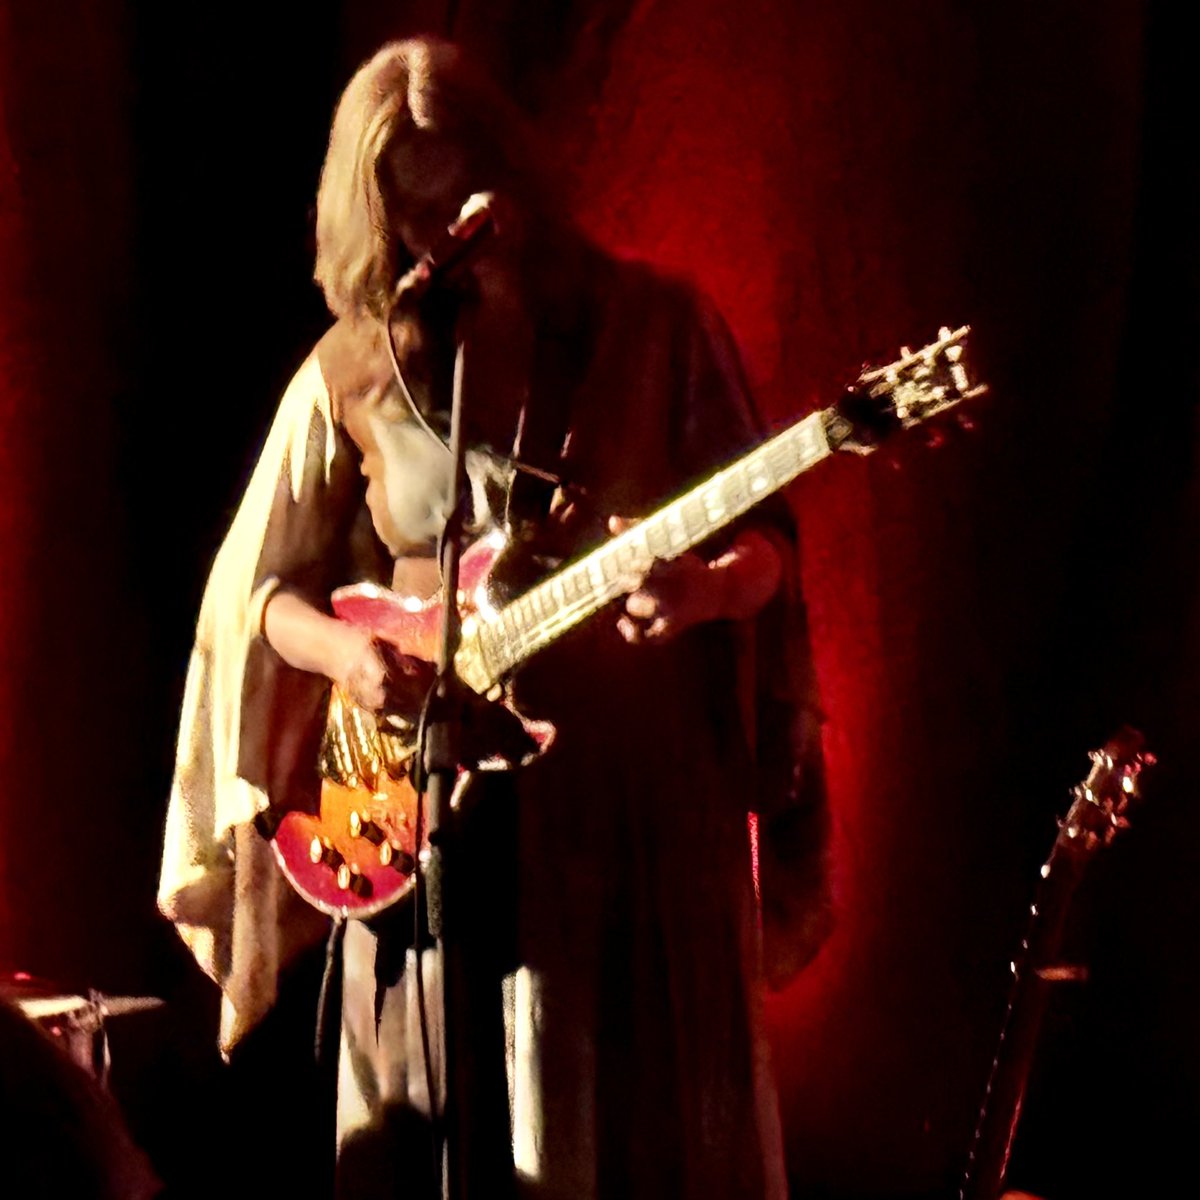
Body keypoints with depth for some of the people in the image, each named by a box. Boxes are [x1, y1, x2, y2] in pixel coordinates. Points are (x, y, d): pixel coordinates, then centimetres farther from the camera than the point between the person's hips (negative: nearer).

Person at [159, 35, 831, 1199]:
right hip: (435, 808, 1)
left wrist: (707, 585, -21)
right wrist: (343, 649, -11)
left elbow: (767, 542, 2)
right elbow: (266, 589, 10)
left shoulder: (655, 327, 2)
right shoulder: (353, 373, 5)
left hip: (643, 804, -1)